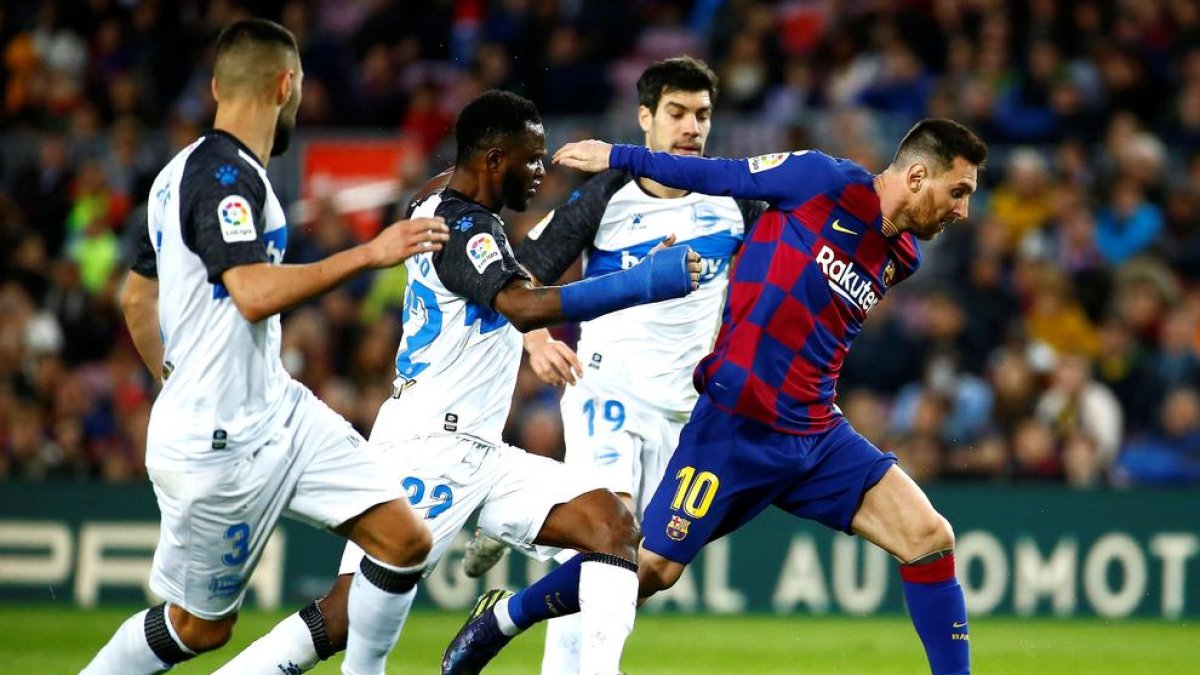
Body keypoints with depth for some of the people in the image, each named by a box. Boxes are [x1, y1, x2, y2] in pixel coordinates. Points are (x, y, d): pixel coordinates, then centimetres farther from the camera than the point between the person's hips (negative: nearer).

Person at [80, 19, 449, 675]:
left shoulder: (183, 172, 11)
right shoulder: (226, 177, -18)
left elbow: (136, 299, 20)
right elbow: (254, 294, -32)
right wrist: (369, 254, -31)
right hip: (218, 445, -9)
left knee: (405, 540, -1)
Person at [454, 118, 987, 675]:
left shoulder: (901, 257, 8)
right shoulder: (827, 181, -12)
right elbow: (722, 177, -1)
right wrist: (618, 157, 3)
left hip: (817, 435, 6)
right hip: (736, 426, -6)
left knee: (929, 538, -9)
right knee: (651, 568, 0)